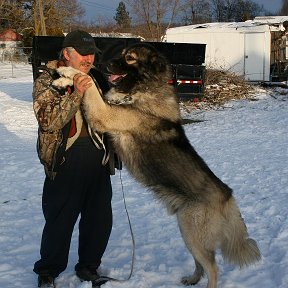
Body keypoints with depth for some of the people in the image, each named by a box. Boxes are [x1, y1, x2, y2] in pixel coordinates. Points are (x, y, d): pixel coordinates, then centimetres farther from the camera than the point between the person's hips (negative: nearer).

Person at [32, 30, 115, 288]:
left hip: (98, 160, 5)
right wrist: (76, 94, -25)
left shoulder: (95, 79, 12)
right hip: (65, 162, -5)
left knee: (100, 219, 11)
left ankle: (89, 266, 32)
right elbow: (49, 121, -16)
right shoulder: (47, 81, -4)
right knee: (60, 221, 5)